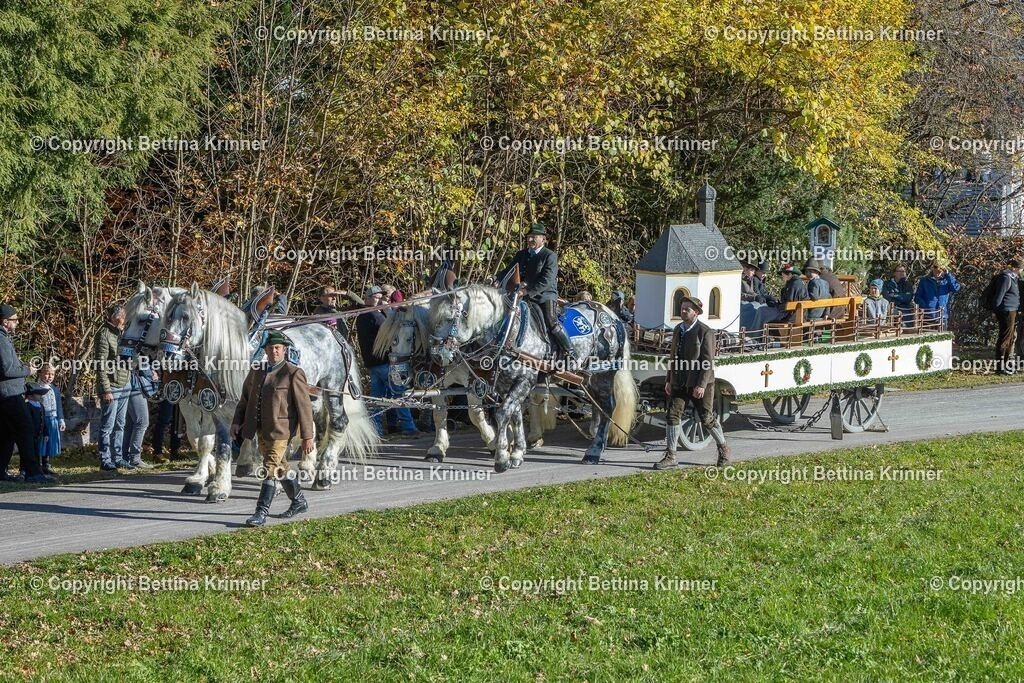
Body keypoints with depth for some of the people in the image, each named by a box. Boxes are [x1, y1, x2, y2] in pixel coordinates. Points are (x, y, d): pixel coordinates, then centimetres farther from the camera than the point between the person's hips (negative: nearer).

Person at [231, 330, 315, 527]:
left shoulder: (293, 374, -8)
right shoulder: (256, 372, 11)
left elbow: (304, 406, -9)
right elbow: (244, 399, 18)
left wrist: (307, 437, -11)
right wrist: (236, 422, 3)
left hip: (281, 429, -7)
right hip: (262, 431, 7)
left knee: (270, 470, -14)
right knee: (280, 468, 19)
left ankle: (261, 513, -14)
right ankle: (299, 502, 36)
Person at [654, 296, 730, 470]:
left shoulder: (705, 332, -11)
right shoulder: (678, 330, 11)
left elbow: (708, 361, -15)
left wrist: (701, 385, -20)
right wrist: (669, 380, 13)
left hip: (699, 384, -6)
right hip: (680, 383, 6)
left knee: (707, 418, 3)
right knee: (673, 415, -4)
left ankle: (724, 449, 25)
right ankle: (670, 457, -1)